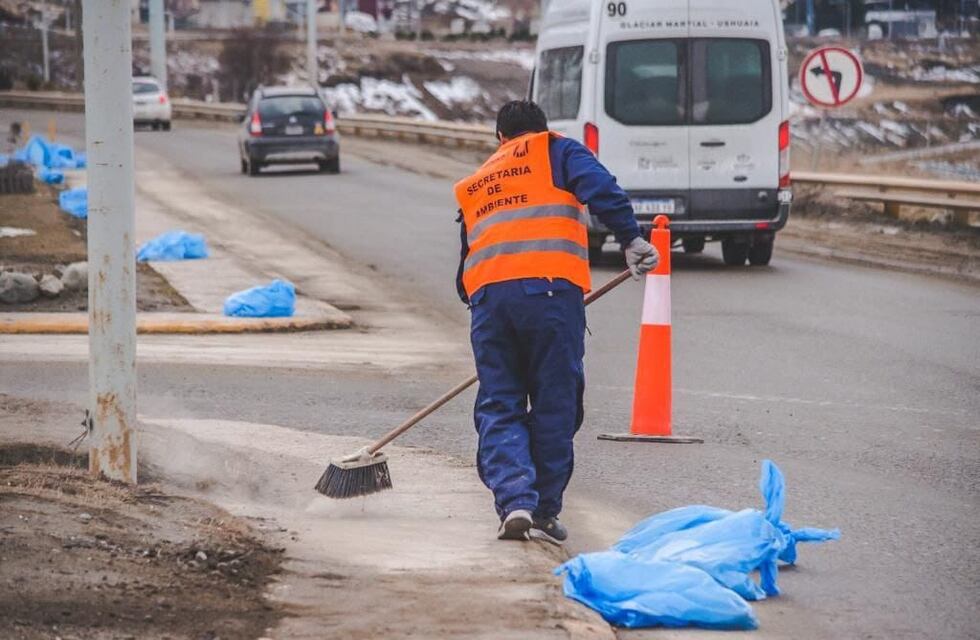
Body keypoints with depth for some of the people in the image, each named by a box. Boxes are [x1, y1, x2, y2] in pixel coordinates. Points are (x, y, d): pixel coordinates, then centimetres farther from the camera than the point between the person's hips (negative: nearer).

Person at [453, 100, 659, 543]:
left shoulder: (471, 188, 32)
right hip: (550, 288, -3)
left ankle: (514, 502, -11)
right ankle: (544, 512, 6)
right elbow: (600, 189, -3)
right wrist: (631, 239, -7)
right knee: (555, 405, 4)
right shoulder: (557, 152, 18)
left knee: (498, 407, 7)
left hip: (486, 294, 3)